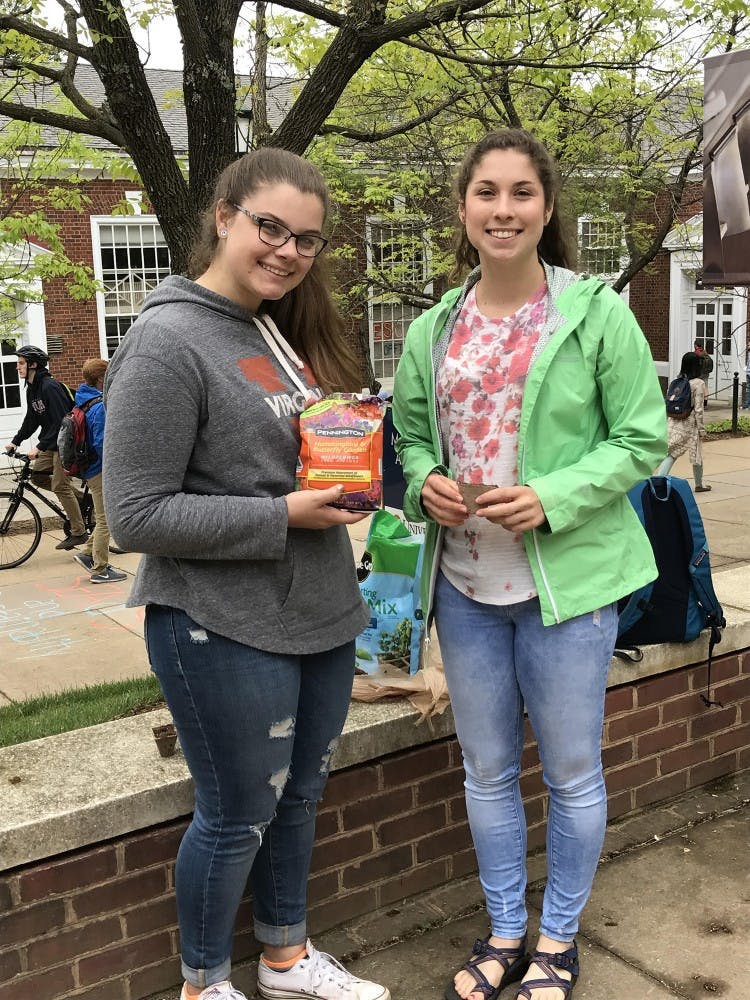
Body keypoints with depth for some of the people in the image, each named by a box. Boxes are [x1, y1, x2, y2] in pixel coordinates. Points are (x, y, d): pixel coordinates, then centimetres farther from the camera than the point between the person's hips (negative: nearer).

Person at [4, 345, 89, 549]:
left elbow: (61, 422, -26)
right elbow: (31, 420, 17)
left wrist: (40, 447, -27)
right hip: (52, 442, 9)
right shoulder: (32, 389, 8)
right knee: (37, 475, 6)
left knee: (60, 486, -8)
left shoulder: (50, 387, -21)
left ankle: (78, 532, 0)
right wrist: (15, 441, 11)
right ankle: (81, 497, 16)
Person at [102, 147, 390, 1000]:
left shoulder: (291, 334, 8)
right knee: (239, 815, 9)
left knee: (298, 794, 21)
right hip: (226, 632, -8)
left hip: (321, 616, 8)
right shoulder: (169, 341, -16)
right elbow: (136, 514, -19)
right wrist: (283, 515, -21)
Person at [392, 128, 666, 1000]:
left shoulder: (597, 314, -7)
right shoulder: (433, 330, 6)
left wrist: (554, 498, -20)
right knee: (487, 769, 16)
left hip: (567, 579, -4)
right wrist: (423, 481, -8)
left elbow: (641, 439, -6)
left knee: (571, 770, 11)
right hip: (464, 583, 4)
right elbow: (410, 435, 14)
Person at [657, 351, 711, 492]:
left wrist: (668, 423, 15)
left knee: (671, 454, 3)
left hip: (673, 422, 4)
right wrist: (702, 430, -6)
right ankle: (698, 485, 27)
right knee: (697, 454, 13)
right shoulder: (699, 383, -10)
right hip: (689, 423, -4)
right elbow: (698, 409, -12)